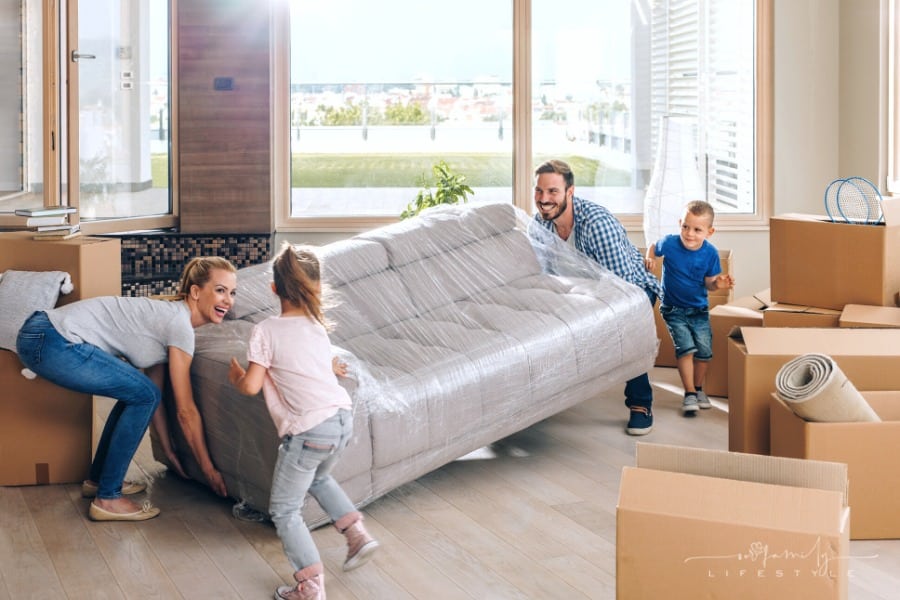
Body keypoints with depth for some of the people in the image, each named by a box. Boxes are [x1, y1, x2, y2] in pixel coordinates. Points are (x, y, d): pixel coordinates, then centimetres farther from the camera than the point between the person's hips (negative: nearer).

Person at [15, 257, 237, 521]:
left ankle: (98, 479, 29)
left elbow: (153, 390, 22)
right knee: (143, 395, -5)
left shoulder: (167, 316, 16)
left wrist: (169, 450, 25)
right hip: (53, 344, -10)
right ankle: (107, 498, 1)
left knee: (137, 393, 18)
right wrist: (209, 469, 1)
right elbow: (186, 411, -7)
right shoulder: (179, 325, -11)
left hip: (41, 335, 10)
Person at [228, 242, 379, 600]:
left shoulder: (266, 331, -7)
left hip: (309, 431, -7)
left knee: (284, 511, 7)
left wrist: (235, 377, 11)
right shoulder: (317, 327, 10)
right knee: (319, 477, 36)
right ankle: (358, 535, 27)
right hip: (342, 419, 7)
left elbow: (251, 386, -10)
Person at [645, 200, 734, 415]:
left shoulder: (710, 253, -12)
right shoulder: (669, 244, -17)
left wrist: (718, 284, -24)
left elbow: (708, 283, -3)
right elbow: (653, 247, 6)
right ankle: (689, 394, -6)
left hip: (699, 309, 2)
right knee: (685, 347, -15)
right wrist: (650, 259, -15)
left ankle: (698, 389, 25)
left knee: (704, 350, 2)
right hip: (673, 309, -2)